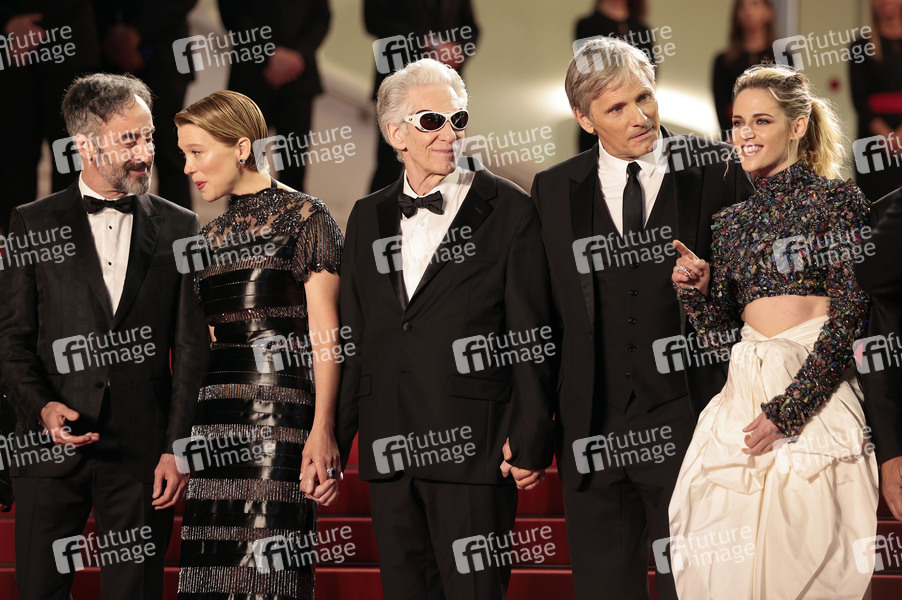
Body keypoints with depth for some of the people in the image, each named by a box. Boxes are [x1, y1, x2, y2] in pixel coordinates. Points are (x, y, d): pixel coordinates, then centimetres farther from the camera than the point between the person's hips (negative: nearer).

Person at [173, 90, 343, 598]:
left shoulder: (304, 217, -1)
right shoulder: (212, 236, 18)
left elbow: (324, 332, -6)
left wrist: (322, 430, -16)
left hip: (280, 414, -6)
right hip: (214, 420, 6)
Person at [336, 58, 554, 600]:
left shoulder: (507, 209, 0)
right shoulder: (368, 218, 14)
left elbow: (531, 337, -2)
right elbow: (353, 339, 17)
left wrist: (530, 439, -8)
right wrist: (331, 441, 13)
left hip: (473, 450, -5)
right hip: (389, 450, 5)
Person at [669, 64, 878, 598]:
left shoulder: (836, 198, -2)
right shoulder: (733, 221, 15)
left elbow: (848, 318, -9)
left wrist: (787, 410, -15)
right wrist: (697, 290, -4)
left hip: (815, 391, -5)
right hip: (745, 388, 5)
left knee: (805, 550, -5)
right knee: (727, 555, 1)